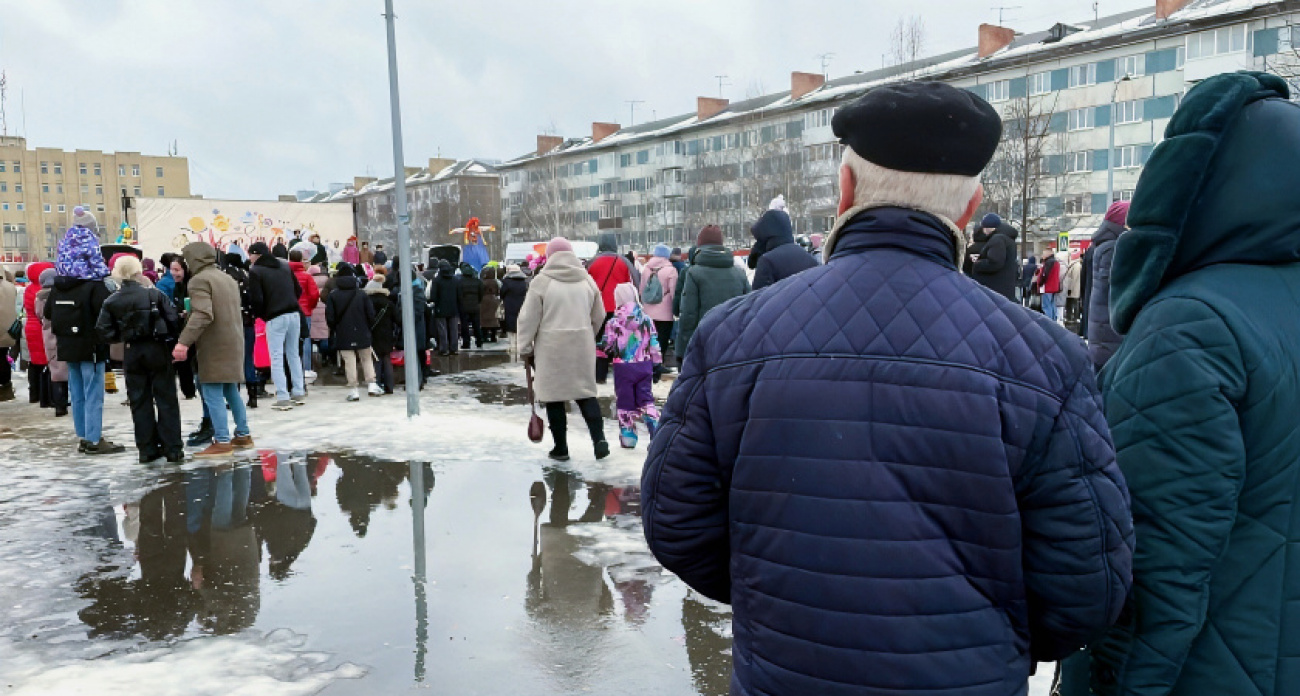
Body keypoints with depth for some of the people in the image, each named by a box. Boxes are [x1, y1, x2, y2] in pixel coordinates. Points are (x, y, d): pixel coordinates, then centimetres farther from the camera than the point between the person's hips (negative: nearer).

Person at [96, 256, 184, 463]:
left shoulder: (111, 302, 0)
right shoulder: (154, 294, -7)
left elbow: (104, 332, -4)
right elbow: (174, 320, -11)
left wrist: (122, 337, 13)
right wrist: (169, 337, 5)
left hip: (132, 355, 2)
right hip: (158, 351, -2)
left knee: (139, 402, 10)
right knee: (166, 400, 3)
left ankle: (147, 449, 12)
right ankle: (173, 449, 3)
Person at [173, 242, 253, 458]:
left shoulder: (199, 280, -12)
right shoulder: (228, 278, 17)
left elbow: (203, 315, -26)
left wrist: (183, 341, -31)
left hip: (214, 347, -9)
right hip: (234, 343, 9)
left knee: (212, 394, -5)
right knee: (231, 391, 18)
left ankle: (222, 441, -5)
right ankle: (243, 435, 24)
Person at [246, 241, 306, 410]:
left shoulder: (255, 271, -4)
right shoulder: (285, 266, 13)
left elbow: (256, 299, -10)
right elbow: (298, 290, 14)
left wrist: (260, 315, 6)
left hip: (275, 318, -6)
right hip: (294, 314, 6)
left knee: (277, 358, 0)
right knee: (294, 354, 16)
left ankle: (283, 398, -3)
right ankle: (299, 393, 19)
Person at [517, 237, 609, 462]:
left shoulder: (542, 281, -6)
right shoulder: (587, 280, 6)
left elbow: (528, 319, -6)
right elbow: (599, 316, 13)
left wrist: (525, 348, 4)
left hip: (552, 347, -3)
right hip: (582, 347, 4)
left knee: (554, 396, 6)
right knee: (585, 391, 13)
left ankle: (561, 448, 10)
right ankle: (599, 437, -2)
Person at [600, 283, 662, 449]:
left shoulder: (614, 322, -11)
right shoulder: (646, 319, 1)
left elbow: (607, 345, -7)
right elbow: (654, 344, 5)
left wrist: (604, 348, 15)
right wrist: (657, 363, 13)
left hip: (623, 367, -3)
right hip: (644, 365, 3)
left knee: (625, 401, 8)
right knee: (646, 398, 11)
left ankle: (628, 436, 11)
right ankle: (655, 430, 0)